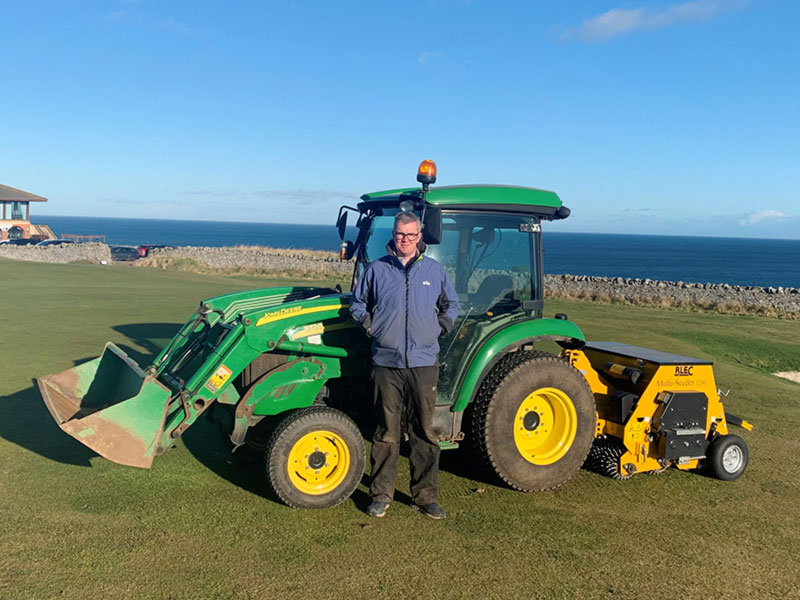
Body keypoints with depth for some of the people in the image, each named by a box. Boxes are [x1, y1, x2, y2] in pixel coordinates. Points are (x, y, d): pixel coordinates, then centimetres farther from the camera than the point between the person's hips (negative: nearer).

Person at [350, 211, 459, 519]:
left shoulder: (434, 270, 8)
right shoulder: (376, 269, 5)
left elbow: (451, 304, 21)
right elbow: (357, 302, 17)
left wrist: (442, 326, 5)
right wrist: (368, 323, 1)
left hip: (424, 363, 1)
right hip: (386, 363, -1)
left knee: (424, 432, 6)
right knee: (386, 431, 5)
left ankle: (425, 495, 19)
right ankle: (381, 495, 19)